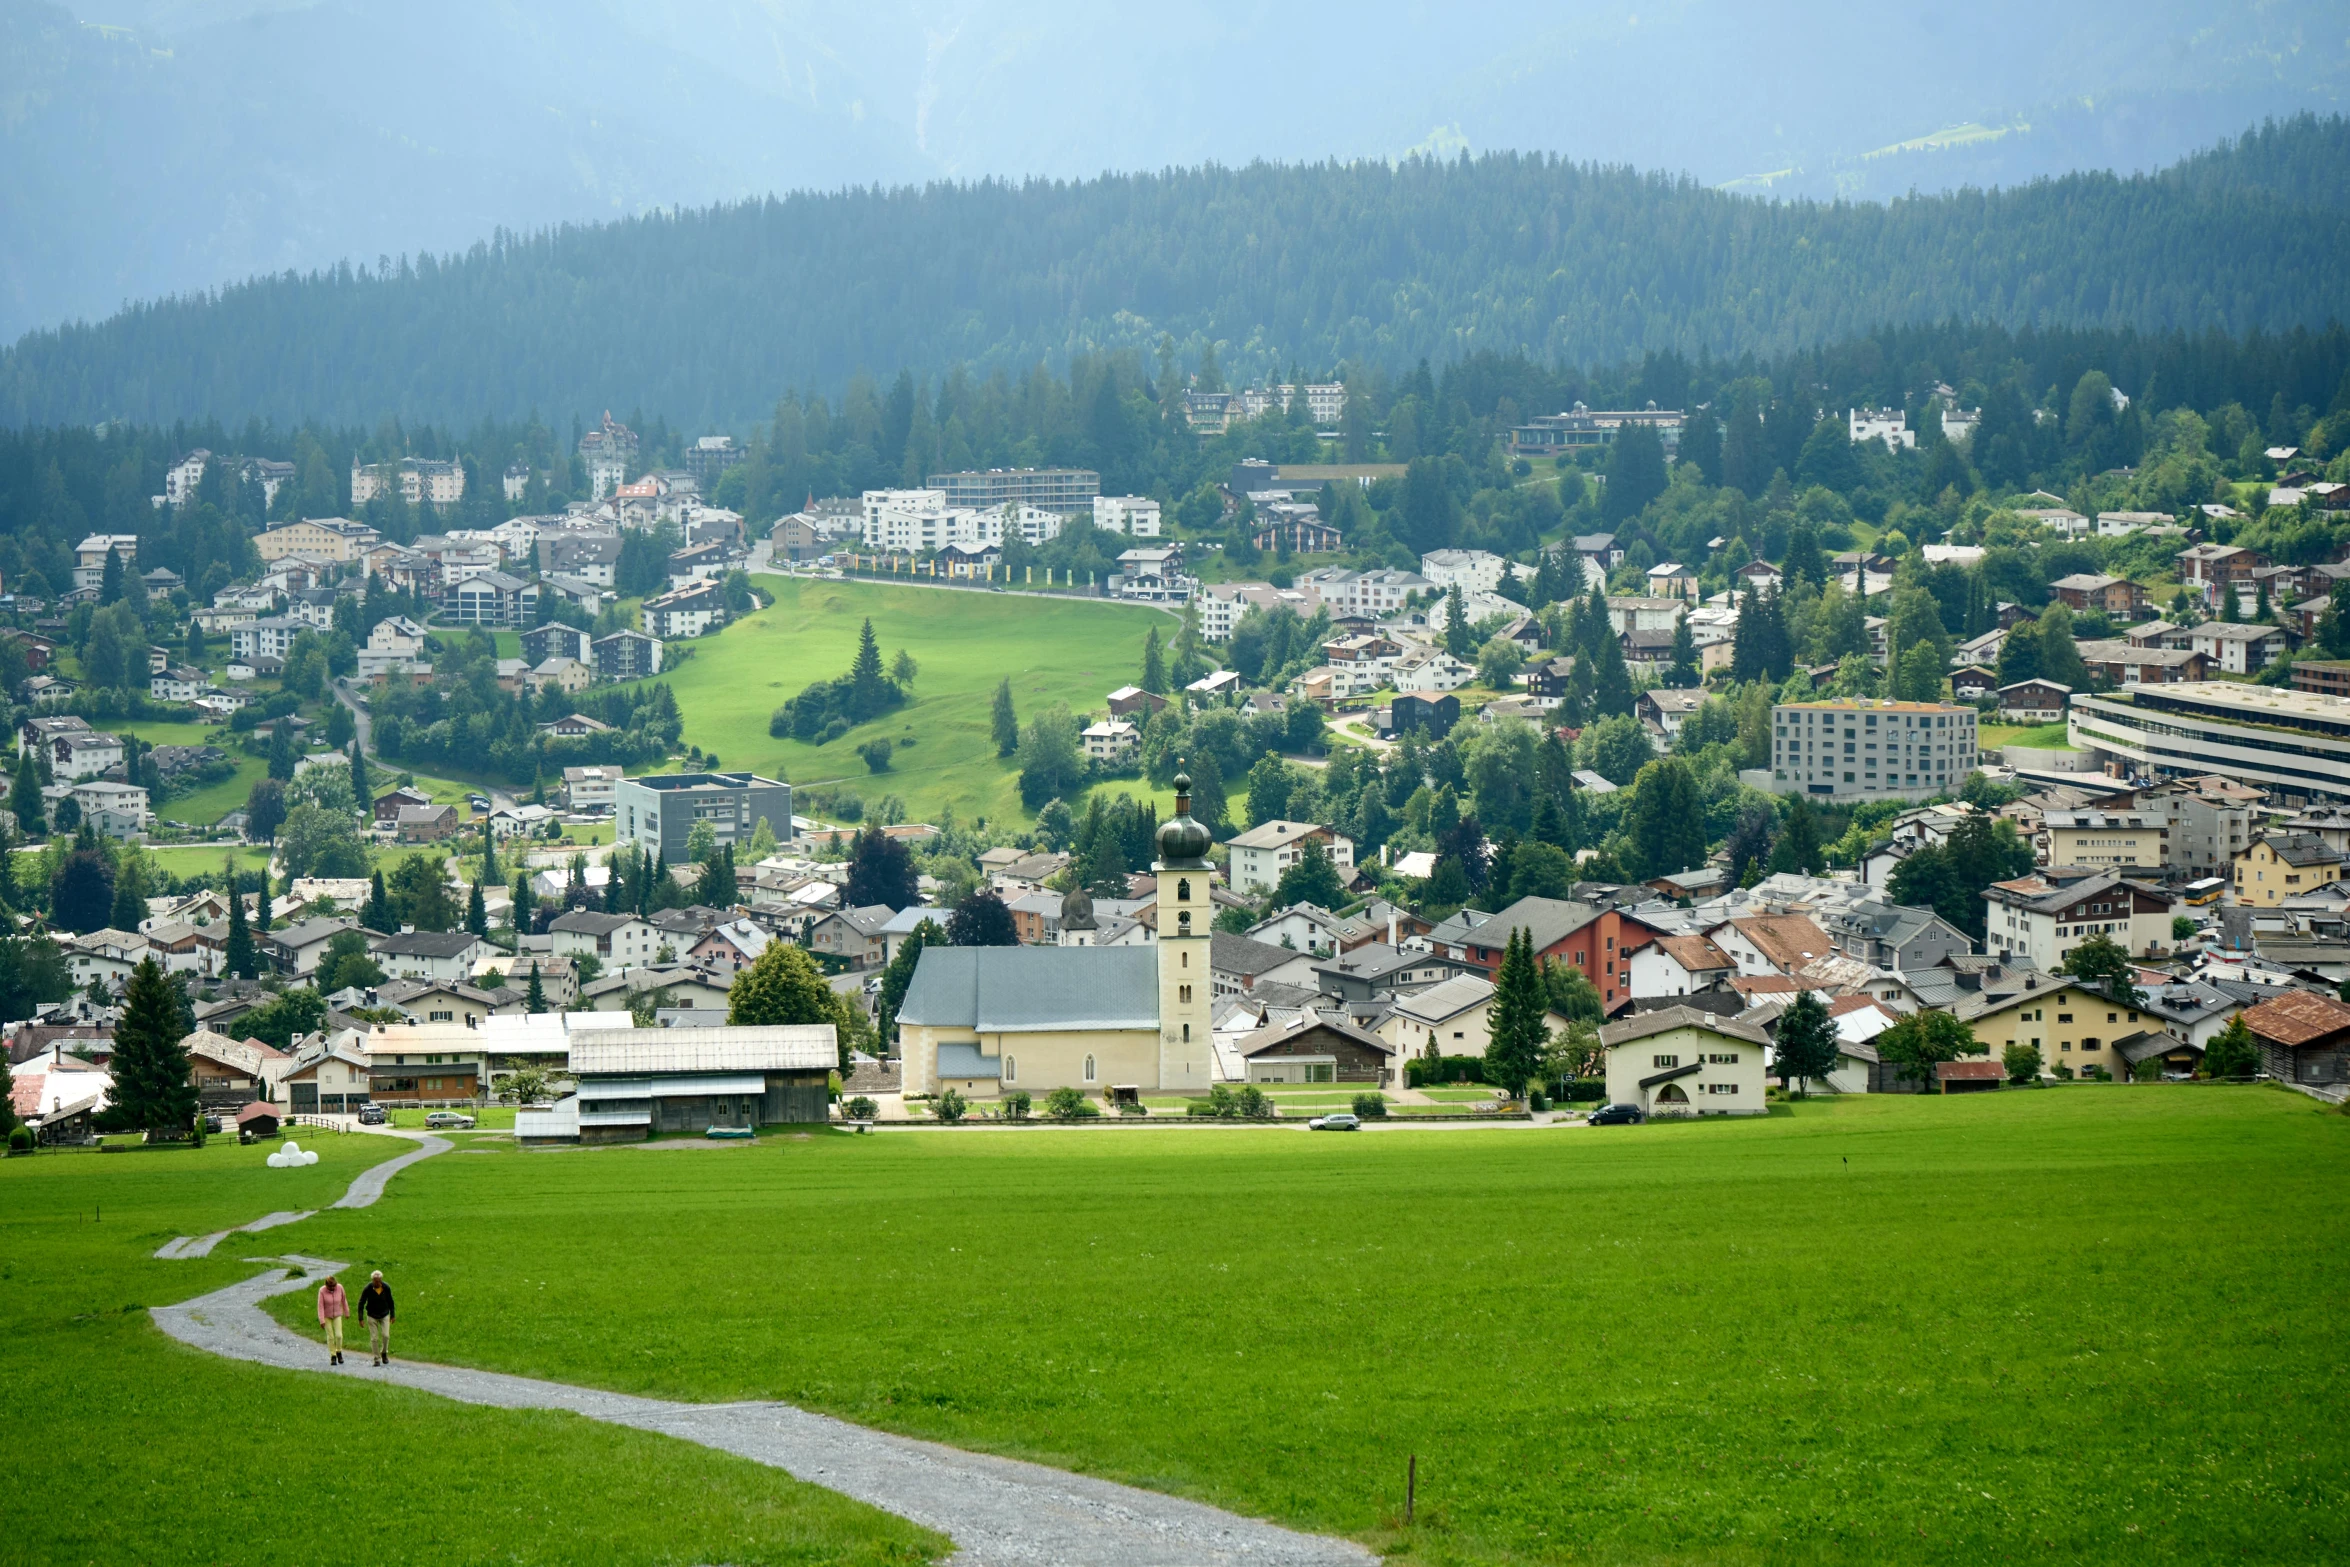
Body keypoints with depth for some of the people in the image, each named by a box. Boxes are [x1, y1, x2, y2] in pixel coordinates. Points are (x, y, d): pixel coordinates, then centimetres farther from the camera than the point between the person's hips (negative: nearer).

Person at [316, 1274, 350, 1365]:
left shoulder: (339, 1287, -18)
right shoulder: (322, 1291, -24)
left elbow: (344, 1300, -2)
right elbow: (320, 1306, -21)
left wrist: (347, 1312, 9)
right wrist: (321, 1321, -24)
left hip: (337, 1315, 1)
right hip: (326, 1315, -1)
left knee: (338, 1335, -8)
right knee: (330, 1336, 0)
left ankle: (339, 1352, 18)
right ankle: (333, 1357, 15)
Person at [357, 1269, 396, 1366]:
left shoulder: (386, 1288, -12)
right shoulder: (368, 1289, -18)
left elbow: (390, 1302, 4)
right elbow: (361, 1303, -11)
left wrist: (392, 1315, 9)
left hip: (384, 1315, 1)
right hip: (372, 1316, -1)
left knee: (385, 1335, -10)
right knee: (374, 1338, -2)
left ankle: (384, 1353, 15)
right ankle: (376, 1359, 9)